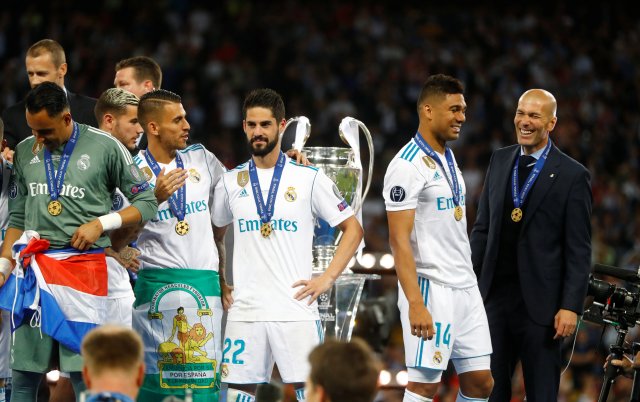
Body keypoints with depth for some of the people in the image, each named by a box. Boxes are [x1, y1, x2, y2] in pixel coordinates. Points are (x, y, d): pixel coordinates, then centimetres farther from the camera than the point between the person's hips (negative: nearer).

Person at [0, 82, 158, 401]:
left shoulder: (104, 147, 1)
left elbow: (146, 203, 4)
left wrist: (101, 223, -8)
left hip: (84, 264, -4)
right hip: (33, 269, 4)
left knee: (83, 372, -8)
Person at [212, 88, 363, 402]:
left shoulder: (309, 178, 1)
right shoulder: (231, 182, 10)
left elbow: (352, 229, 6)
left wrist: (327, 279, -3)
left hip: (296, 308, -3)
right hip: (244, 310, 3)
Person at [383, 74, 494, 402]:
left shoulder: (448, 158, 14)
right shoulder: (408, 165, -14)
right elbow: (399, 240, -19)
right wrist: (416, 304, -25)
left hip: (465, 287, 9)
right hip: (431, 289, -9)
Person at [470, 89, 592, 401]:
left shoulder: (572, 175, -5)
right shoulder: (500, 161, 10)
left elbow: (579, 250, -6)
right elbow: (482, 228, 13)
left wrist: (571, 306, -12)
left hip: (540, 302, -4)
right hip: (495, 294, 4)